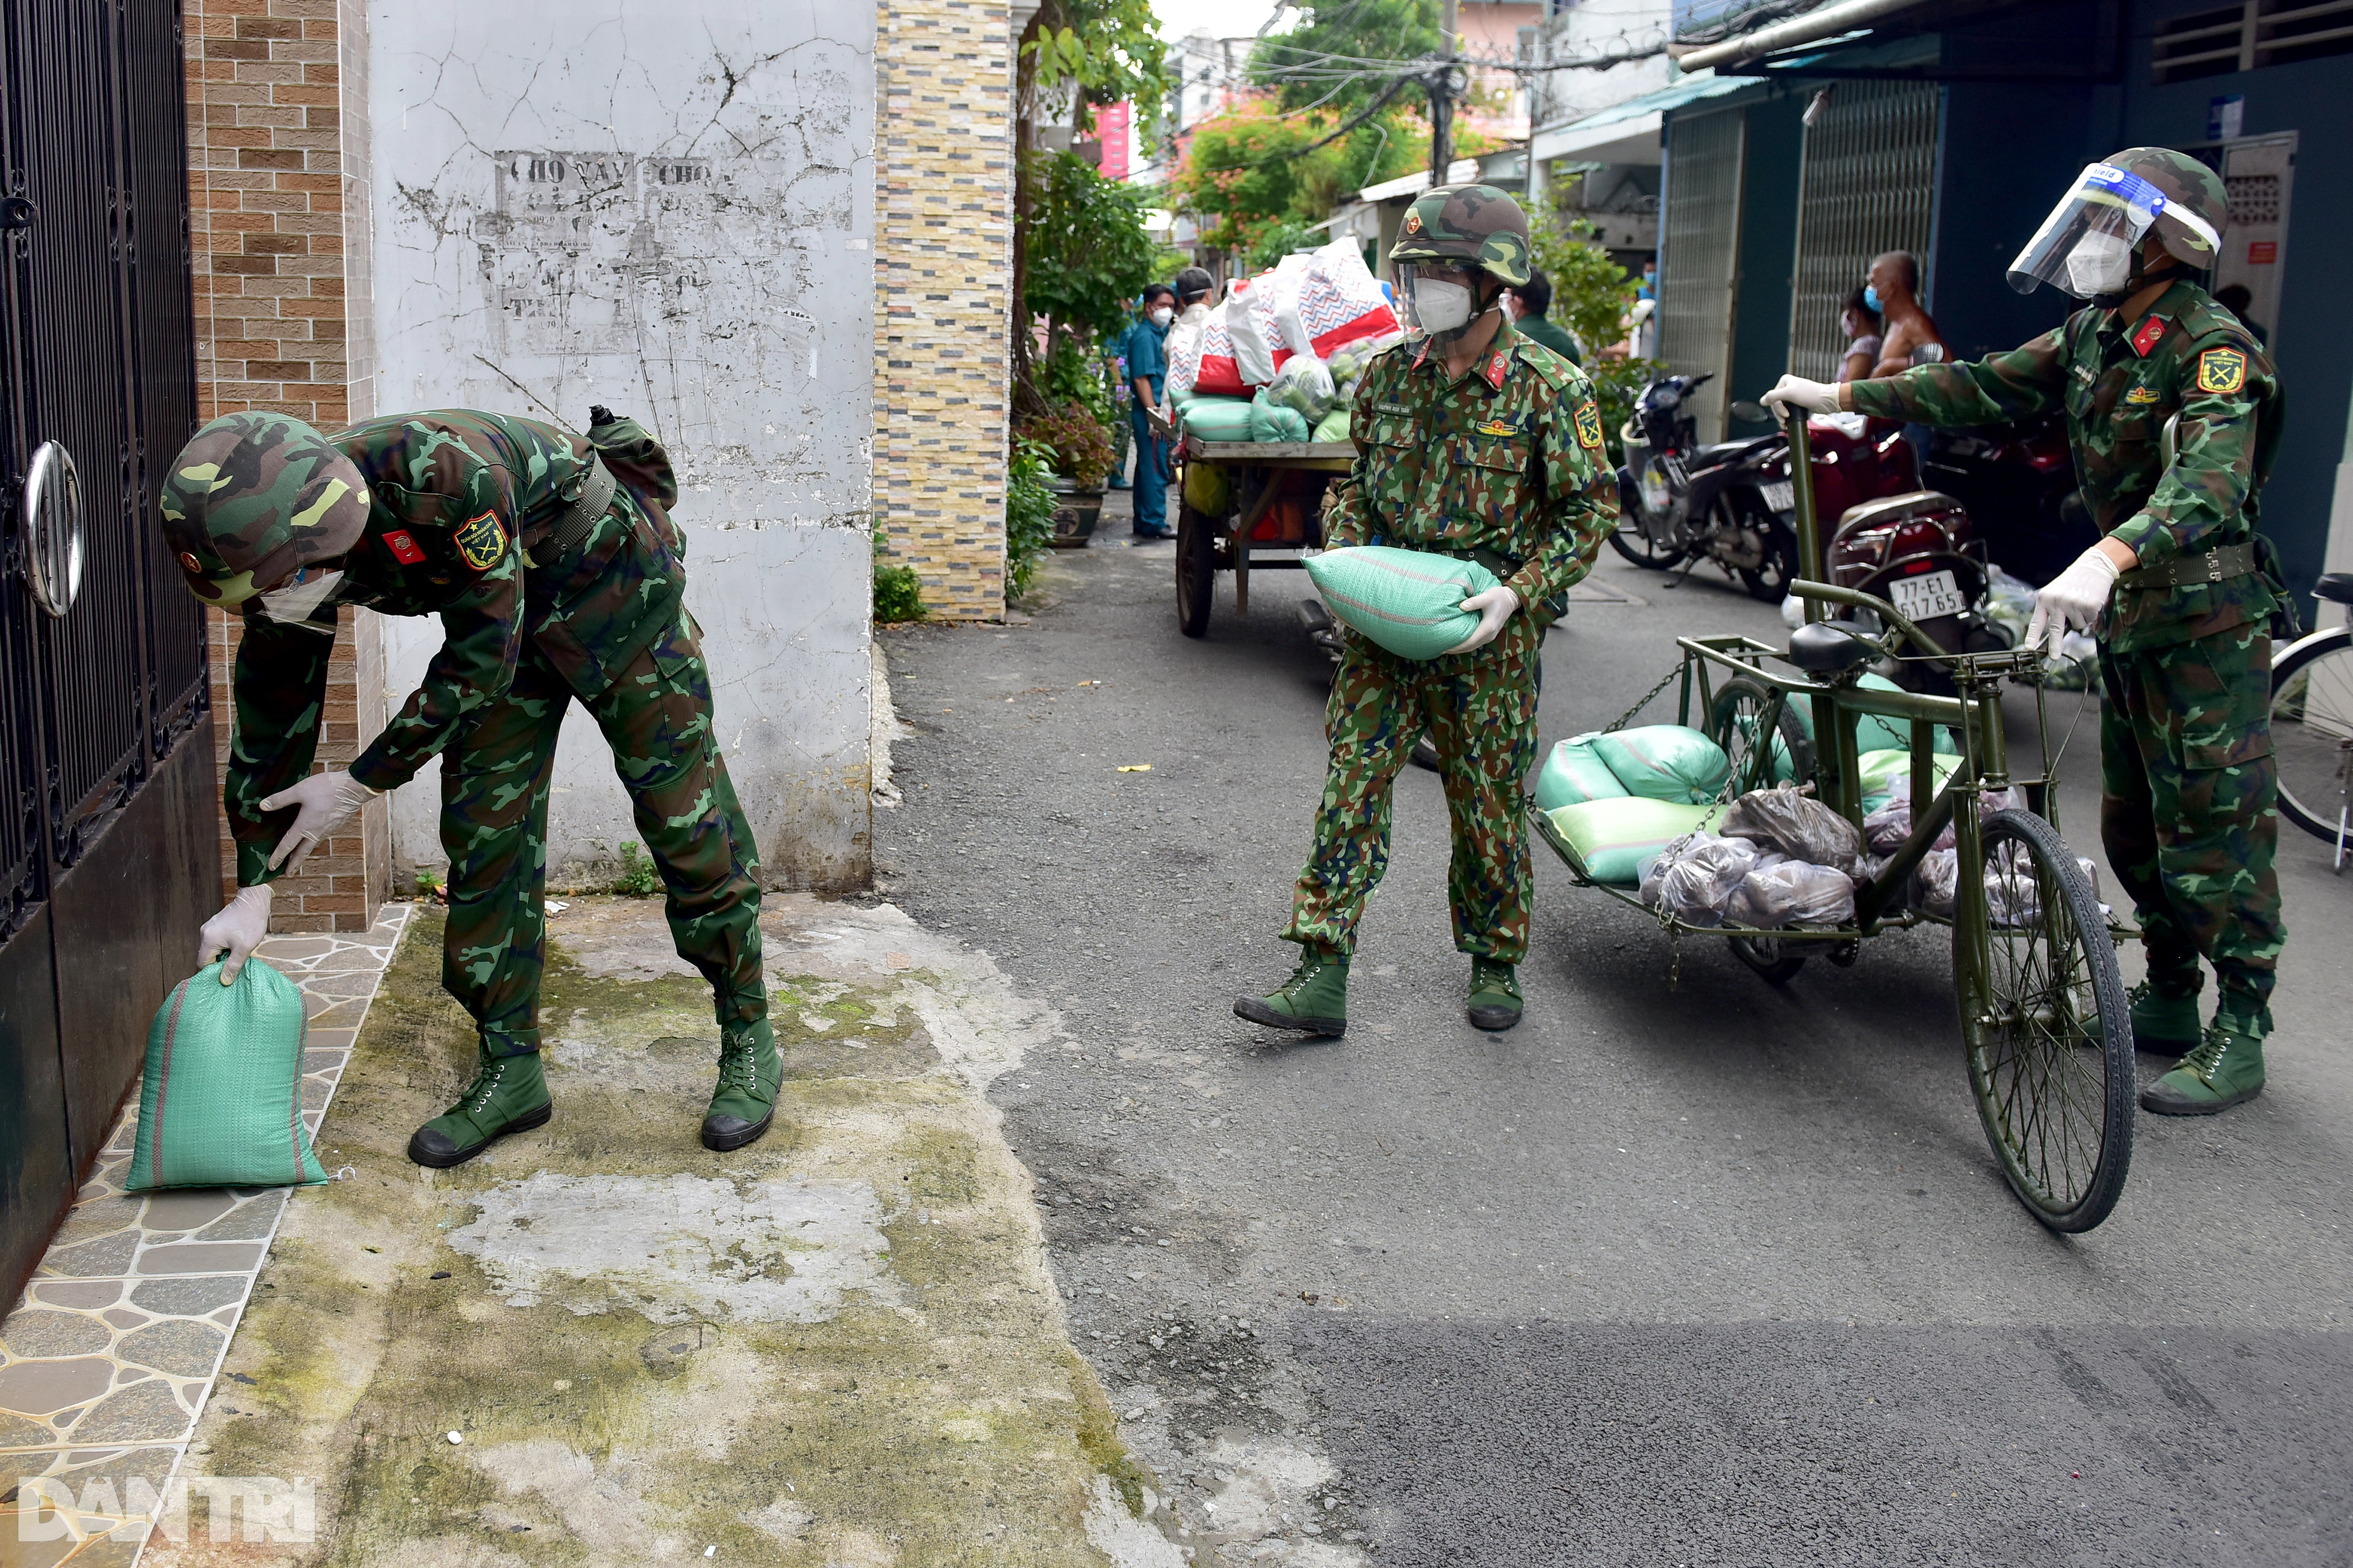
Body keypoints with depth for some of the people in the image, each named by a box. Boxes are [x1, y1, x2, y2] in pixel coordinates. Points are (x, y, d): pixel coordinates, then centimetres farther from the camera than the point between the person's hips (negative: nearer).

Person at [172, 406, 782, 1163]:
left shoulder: (443, 472, -39)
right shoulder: (287, 555, -16)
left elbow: (483, 658, -30)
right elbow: (270, 720, -6)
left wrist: (359, 783, -23)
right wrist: (251, 894, -4)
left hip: (612, 585, -6)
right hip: (494, 618, 6)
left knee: (685, 817, -3)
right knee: (483, 833, 0)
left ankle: (749, 1045, 10)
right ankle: (509, 1071, 11)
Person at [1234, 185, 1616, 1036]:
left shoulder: (1549, 386, -9)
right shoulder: (1390, 372, 5)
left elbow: (1590, 507, -5)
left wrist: (1519, 592, -16)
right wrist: (1344, 553, -1)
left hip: (1486, 632, -3)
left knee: (1488, 802, 8)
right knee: (1353, 782, -2)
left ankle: (1495, 964, 27)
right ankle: (1323, 975, 0)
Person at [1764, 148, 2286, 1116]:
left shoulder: (2212, 348, -21)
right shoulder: (2095, 333, 6)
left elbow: (2208, 481, -37)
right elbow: (1985, 389, 14)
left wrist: (2105, 561, -55)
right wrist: (1841, 398, 10)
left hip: (2208, 623, -9)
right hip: (2127, 614, 9)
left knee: (2215, 824, -4)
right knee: (2132, 822, 15)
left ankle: (2240, 1034, 6)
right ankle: (2169, 1000, 30)